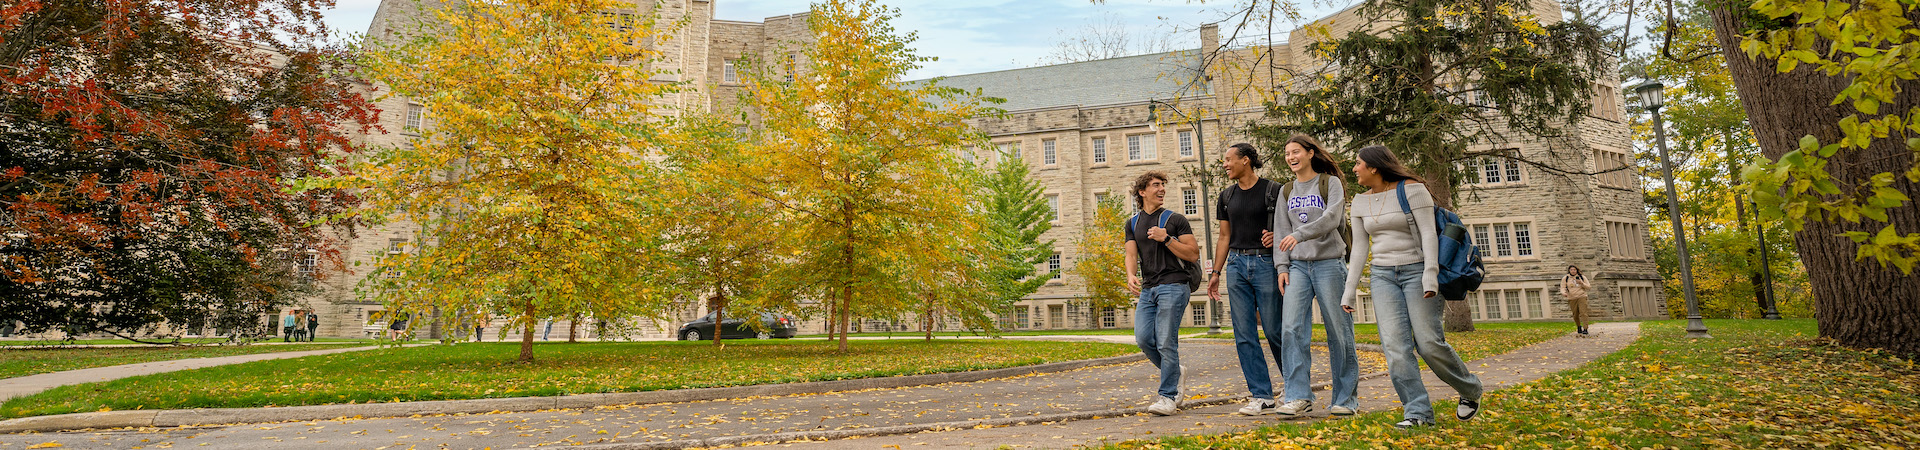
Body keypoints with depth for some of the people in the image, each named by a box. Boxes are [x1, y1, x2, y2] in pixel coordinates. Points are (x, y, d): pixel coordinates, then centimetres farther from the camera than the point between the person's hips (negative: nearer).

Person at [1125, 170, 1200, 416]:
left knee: (1166, 341, -9)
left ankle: (1168, 396, 2)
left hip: (1173, 286, -5)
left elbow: (1194, 254, -2)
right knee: (1143, 338, -5)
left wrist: (1166, 239, -12)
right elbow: (1131, 255, 6)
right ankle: (1175, 371, 21)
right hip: (1148, 289, 5)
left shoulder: (1175, 220, 4)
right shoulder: (1133, 224, 16)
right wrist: (1131, 276, -14)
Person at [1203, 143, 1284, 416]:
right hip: (1236, 264, 5)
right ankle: (1261, 397, 7)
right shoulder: (1227, 196, 13)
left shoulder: (1272, 191, -2)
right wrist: (1215, 273, 14)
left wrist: (1276, 236, -19)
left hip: (1266, 263, -5)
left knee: (1274, 330, -2)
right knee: (1244, 335, 1)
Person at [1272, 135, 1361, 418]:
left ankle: (1346, 398, 9)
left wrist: (1300, 234, -28)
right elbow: (1281, 231, 13)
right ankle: (1298, 397, -10)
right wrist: (1281, 266, 2)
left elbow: (1331, 219, -14)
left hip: (1329, 264, -4)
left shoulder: (1331, 183, 3)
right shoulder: (1286, 192, 16)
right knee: (1291, 329, -10)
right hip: (1298, 266, 4)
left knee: (1339, 331, -1)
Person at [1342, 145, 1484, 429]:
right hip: (1383, 275, 5)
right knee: (1395, 345, -10)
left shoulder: (1411, 189, -7)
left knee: (1428, 342, -9)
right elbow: (1359, 247, 10)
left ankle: (1470, 391, 18)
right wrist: (1350, 289, 6)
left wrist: (1431, 275, -23)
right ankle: (1417, 412, -7)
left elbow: (1428, 233, -13)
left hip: (1417, 271, -5)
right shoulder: (1361, 202, 10)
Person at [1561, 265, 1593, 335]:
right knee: (1575, 314, 2)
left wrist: (1581, 283, -11)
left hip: (1582, 297, -1)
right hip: (1572, 298, 1)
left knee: (1583, 313, -13)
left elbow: (1589, 287, 7)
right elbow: (1563, 288, 3)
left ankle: (1585, 329, -15)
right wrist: (1563, 293, -20)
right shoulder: (1565, 278, 7)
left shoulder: (1582, 277, 8)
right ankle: (1578, 326, 28)